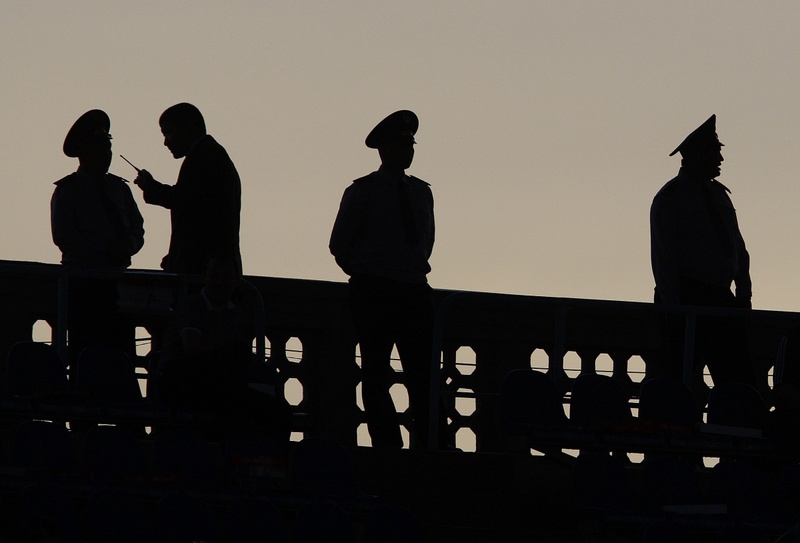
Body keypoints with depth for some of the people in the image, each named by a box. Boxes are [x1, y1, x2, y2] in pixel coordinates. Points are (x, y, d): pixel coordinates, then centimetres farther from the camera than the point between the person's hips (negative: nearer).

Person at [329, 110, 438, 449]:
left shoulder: (421, 192, 13)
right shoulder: (363, 192, -2)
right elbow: (339, 245, 3)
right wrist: (364, 275, 6)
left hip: (414, 290, 4)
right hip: (373, 292, -4)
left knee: (423, 371, -5)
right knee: (376, 374, -5)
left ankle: (425, 445, -5)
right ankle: (386, 446, -4)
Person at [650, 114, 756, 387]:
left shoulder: (718, 194, 16)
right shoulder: (670, 198, -4)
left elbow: (738, 247, 19)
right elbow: (663, 257, -9)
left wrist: (743, 292, 7)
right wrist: (673, 308, -16)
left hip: (720, 297, 7)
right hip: (686, 298, -7)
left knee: (739, 377, -2)